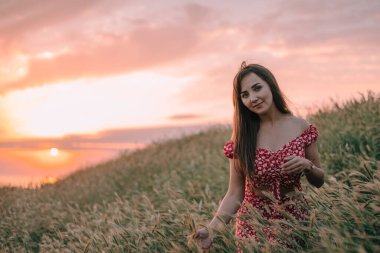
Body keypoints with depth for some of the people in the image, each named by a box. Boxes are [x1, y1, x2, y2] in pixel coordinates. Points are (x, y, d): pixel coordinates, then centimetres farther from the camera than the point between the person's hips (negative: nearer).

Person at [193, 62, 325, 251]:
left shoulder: (300, 127, -8)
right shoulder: (242, 138, -11)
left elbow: (319, 181, 3)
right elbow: (235, 194, -10)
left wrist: (307, 166, -18)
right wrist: (212, 228, -24)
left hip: (295, 221, 1)